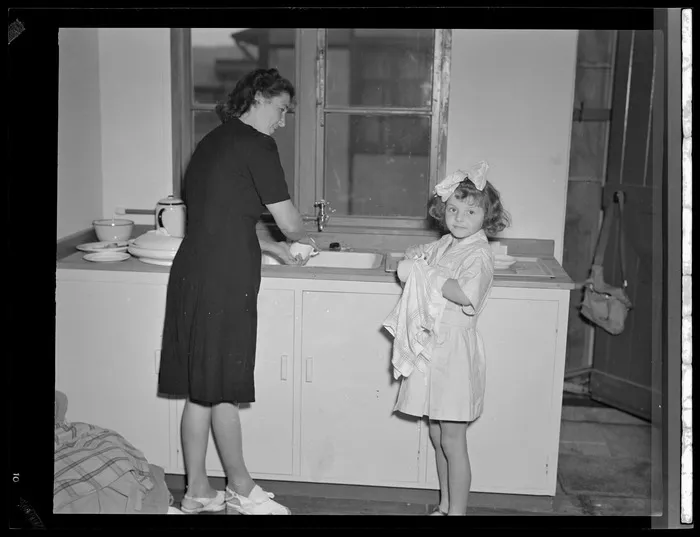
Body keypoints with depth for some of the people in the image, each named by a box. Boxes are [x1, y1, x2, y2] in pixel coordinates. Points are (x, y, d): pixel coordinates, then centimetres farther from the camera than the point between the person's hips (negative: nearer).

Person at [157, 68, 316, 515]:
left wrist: (270, 247, 25)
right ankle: (240, 489, 20)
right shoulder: (255, 145, -9)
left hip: (192, 274, 9)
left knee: (201, 390, 14)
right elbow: (289, 223, -8)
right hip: (224, 282, -9)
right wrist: (304, 238, 13)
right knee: (224, 392, 4)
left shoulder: (213, 142, 17)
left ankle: (197, 491, 24)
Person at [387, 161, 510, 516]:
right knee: (437, 436, 16)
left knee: (452, 440, -1)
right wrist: (414, 258, -3)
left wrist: (428, 272, -20)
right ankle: (444, 506, 30)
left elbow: (465, 294, -28)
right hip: (431, 347, 8)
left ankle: (457, 511, 11)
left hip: (455, 349, -8)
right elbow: (405, 270, 19)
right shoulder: (443, 245, 11)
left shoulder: (479, 254, -12)